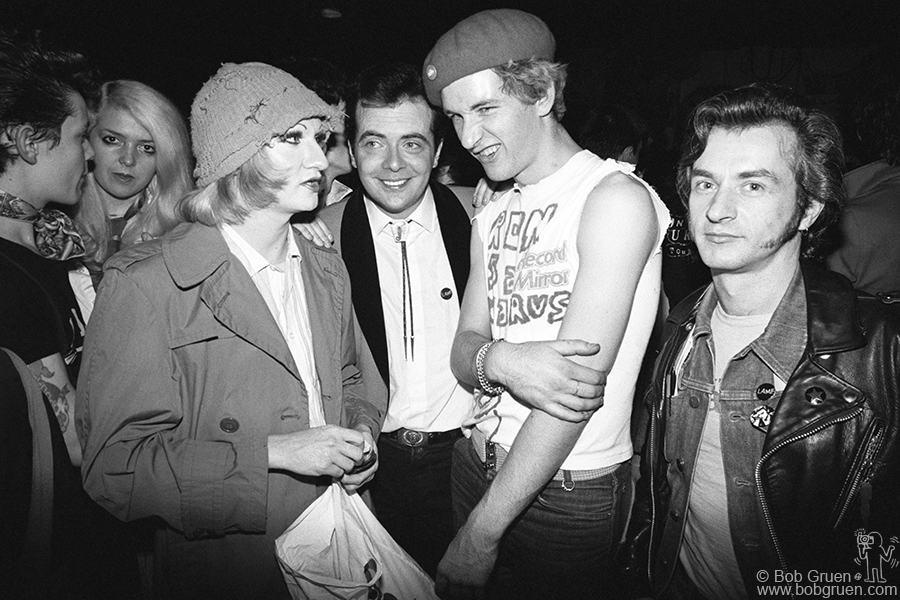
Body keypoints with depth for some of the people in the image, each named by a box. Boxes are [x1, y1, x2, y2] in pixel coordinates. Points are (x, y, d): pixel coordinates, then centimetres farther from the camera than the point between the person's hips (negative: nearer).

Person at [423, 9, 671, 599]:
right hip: (480, 460, 6)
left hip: (569, 489, -6)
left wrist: (483, 529, -18)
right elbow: (463, 350, 4)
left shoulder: (615, 195, -15)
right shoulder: (492, 219, 9)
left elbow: (582, 377, -22)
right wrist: (500, 361, -22)